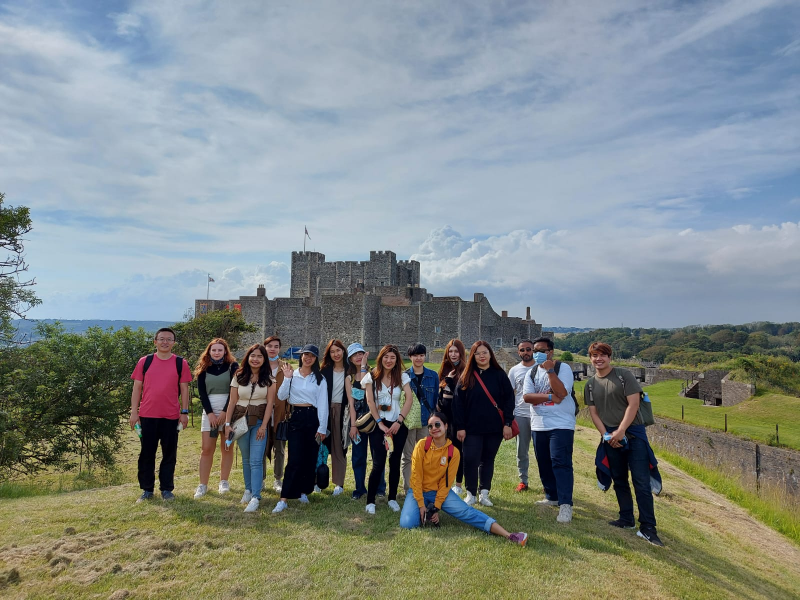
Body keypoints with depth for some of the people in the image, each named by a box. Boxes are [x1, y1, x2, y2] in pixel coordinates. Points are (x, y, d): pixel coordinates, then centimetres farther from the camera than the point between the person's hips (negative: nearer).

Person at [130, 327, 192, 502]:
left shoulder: (181, 363, 2)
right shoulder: (144, 362, 3)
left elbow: (184, 389, 3)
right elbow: (137, 388, 5)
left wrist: (184, 412, -2)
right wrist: (134, 412, -1)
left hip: (171, 416, -1)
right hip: (147, 415, 1)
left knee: (169, 454, 7)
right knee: (147, 454, 9)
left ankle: (167, 489, 19)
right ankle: (147, 490, 22)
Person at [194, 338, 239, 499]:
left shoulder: (232, 366, 0)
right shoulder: (203, 367, 6)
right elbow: (202, 392, 0)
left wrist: (225, 412, -12)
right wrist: (210, 413, -10)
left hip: (228, 410, -1)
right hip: (209, 411, 2)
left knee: (227, 448, 4)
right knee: (206, 449, -1)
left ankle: (224, 481, 14)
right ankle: (203, 485, 5)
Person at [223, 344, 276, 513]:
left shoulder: (269, 379, -2)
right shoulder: (239, 377, 2)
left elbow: (270, 403, -5)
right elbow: (232, 402, 3)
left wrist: (264, 426, -11)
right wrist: (227, 423, -2)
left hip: (260, 421, -2)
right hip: (241, 420, 2)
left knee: (256, 460, -9)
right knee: (246, 459, 13)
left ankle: (255, 497, -7)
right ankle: (248, 489, 28)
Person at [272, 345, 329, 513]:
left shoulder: (320, 379, 5)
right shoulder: (292, 375, 6)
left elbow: (323, 404, 2)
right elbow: (281, 396, -2)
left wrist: (322, 428, -3)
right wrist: (287, 378, -11)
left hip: (312, 418, 1)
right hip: (295, 418, -1)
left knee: (310, 459, 6)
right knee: (295, 459, -9)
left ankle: (304, 490, 25)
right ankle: (284, 499, -5)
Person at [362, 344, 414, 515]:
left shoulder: (402, 377, 2)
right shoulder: (372, 377, 0)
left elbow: (409, 398, -8)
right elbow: (370, 401, -5)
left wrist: (399, 421, -16)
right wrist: (380, 423, -11)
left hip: (398, 425, 2)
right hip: (378, 424, -2)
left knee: (395, 462, 8)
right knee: (378, 464, -7)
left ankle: (392, 498, 23)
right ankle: (370, 501, 6)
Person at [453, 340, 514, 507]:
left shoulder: (500, 375, 1)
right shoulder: (466, 377, 1)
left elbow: (509, 399, 0)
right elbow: (458, 403, -1)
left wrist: (507, 423, -6)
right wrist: (460, 427, -6)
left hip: (495, 427, 1)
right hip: (472, 428, 0)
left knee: (488, 460, 11)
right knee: (470, 461, -2)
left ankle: (484, 494, 22)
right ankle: (471, 494, 14)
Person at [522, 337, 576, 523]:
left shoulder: (563, 368, -6)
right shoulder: (532, 372, 9)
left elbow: (561, 392, -20)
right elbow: (526, 396, -5)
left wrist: (550, 370, -22)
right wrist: (549, 397, -16)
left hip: (561, 424, -6)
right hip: (538, 425, 6)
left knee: (560, 463, -11)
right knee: (544, 464, 13)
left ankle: (565, 505, -8)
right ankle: (552, 497, 27)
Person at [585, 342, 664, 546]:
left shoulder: (624, 376, -5)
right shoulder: (590, 384, 8)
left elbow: (633, 404, -11)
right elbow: (593, 412, 7)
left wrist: (620, 432, -15)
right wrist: (606, 435, -7)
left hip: (633, 433, -4)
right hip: (610, 438, 5)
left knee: (641, 481, -7)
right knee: (619, 481, 13)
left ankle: (647, 528, -1)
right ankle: (627, 519, 26)